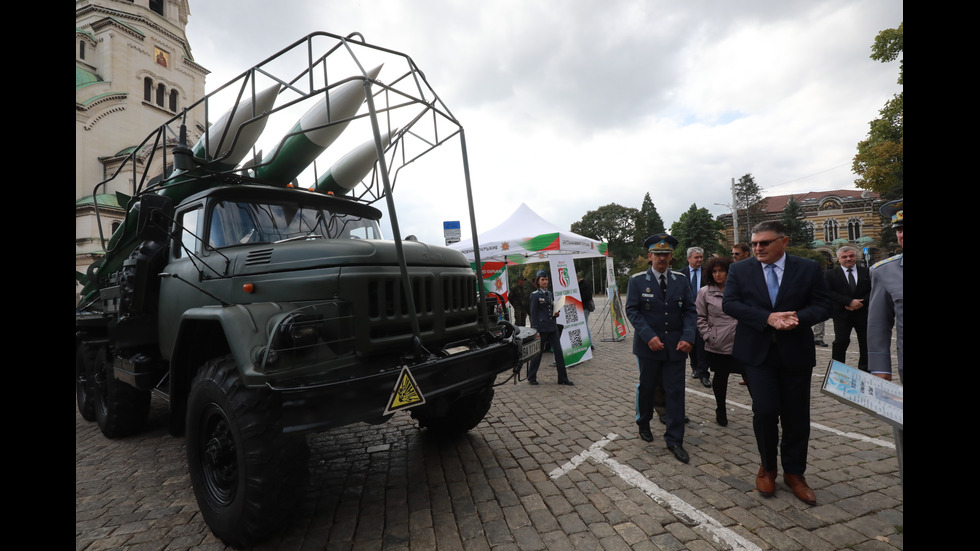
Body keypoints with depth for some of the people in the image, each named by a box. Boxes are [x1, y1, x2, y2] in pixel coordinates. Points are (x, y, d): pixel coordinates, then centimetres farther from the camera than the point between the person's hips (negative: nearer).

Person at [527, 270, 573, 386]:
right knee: (537, 353, 4)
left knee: (559, 351, 3)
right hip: (541, 327, -6)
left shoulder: (550, 294, 13)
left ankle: (563, 378, 11)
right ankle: (531, 377, 19)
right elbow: (533, 314, -9)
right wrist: (535, 330, -13)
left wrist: (555, 313, 0)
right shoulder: (535, 295, -6)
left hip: (552, 327, 6)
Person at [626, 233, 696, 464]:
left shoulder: (681, 280, 4)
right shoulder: (637, 280, -4)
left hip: (676, 346, 2)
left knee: (675, 392, 3)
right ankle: (643, 423, 39)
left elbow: (690, 310, 3)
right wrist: (649, 336, -19)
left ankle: (674, 440, 15)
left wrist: (688, 337, -12)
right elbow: (632, 310, -8)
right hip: (648, 346, -1)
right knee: (646, 387, 15)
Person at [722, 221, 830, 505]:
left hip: (796, 353, 1)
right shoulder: (739, 270, 0)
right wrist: (768, 318, -20)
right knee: (765, 410, -8)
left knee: (796, 417, 10)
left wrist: (797, 318, -22)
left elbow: (822, 306, -1)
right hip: (757, 352, -1)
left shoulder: (809, 269, 2)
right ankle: (767, 466, 19)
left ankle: (794, 473, 30)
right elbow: (729, 303, -8)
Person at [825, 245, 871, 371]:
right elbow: (829, 293, -8)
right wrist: (850, 302, -18)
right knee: (841, 341, -12)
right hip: (841, 315, -3)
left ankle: (864, 371, 23)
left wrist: (861, 302, -13)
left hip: (863, 313, 3)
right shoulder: (830, 275, 2)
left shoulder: (866, 272, 9)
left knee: (866, 343, 9)